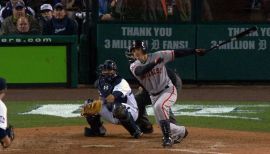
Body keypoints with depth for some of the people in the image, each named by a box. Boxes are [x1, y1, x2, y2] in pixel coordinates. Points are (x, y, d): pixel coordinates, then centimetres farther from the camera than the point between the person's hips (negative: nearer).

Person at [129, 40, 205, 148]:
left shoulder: (157, 56, -10)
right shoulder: (134, 66, -6)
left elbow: (176, 53, -11)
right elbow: (141, 71, -28)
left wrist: (195, 51, -17)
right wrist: (154, 63, -42)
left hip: (168, 90, -5)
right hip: (154, 96, 5)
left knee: (159, 106, -34)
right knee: (162, 124, 6)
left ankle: (168, 137, -29)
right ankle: (181, 131, 36)